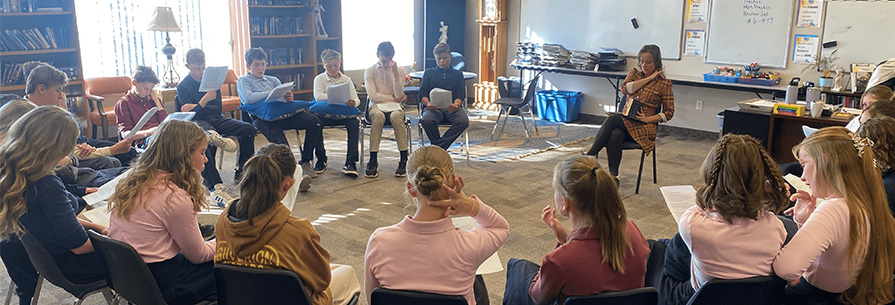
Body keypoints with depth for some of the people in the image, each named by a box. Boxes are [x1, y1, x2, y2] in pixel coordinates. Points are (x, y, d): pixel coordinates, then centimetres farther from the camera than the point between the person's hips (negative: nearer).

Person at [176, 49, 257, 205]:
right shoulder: (182, 86, -1)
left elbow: (218, 109, 4)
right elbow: (191, 115, -11)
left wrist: (195, 107, -11)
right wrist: (204, 101, -29)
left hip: (215, 119, 5)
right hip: (197, 122, -5)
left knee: (248, 129, -19)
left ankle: (241, 173, -9)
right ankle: (216, 187, -47)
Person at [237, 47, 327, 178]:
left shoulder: (273, 80, 30)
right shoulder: (243, 81, 15)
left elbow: (284, 96, 17)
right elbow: (248, 98, -6)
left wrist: (289, 97, -9)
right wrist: (271, 92, -2)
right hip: (261, 117, -5)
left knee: (314, 121, -18)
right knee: (280, 143, -37)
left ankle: (305, 161, -10)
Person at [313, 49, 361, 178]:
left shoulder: (346, 79, 12)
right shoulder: (319, 79, 6)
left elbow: (356, 99, 0)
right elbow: (318, 96, -14)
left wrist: (352, 103, -27)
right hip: (325, 113, -1)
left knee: (354, 123, -29)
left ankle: (350, 162, -28)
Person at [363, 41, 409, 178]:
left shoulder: (399, 70, 7)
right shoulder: (370, 71, 5)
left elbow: (398, 95, -5)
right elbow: (372, 96, -6)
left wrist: (395, 72, -11)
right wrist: (394, 98, -5)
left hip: (394, 106, 1)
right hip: (376, 106, -1)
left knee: (396, 116, -37)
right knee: (378, 116, -38)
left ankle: (404, 160, -34)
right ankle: (373, 161, -35)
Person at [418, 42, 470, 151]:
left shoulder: (458, 74, 22)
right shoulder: (429, 73, 22)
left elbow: (460, 95, 9)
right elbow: (422, 95, 11)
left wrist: (456, 104, -15)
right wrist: (428, 103, -14)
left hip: (452, 108, 1)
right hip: (434, 108, -1)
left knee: (464, 121, -34)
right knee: (427, 120, -37)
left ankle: (437, 146, -27)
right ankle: (441, 148, -16)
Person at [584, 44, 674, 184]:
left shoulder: (664, 83, 5)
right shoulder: (634, 73, 17)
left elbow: (669, 112, 4)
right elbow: (625, 89, -5)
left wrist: (648, 119, -12)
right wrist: (649, 78, -5)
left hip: (645, 126, -3)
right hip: (625, 119, 3)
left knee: (613, 119, -32)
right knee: (615, 135, -34)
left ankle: (590, 154, -28)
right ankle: (613, 176, -34)